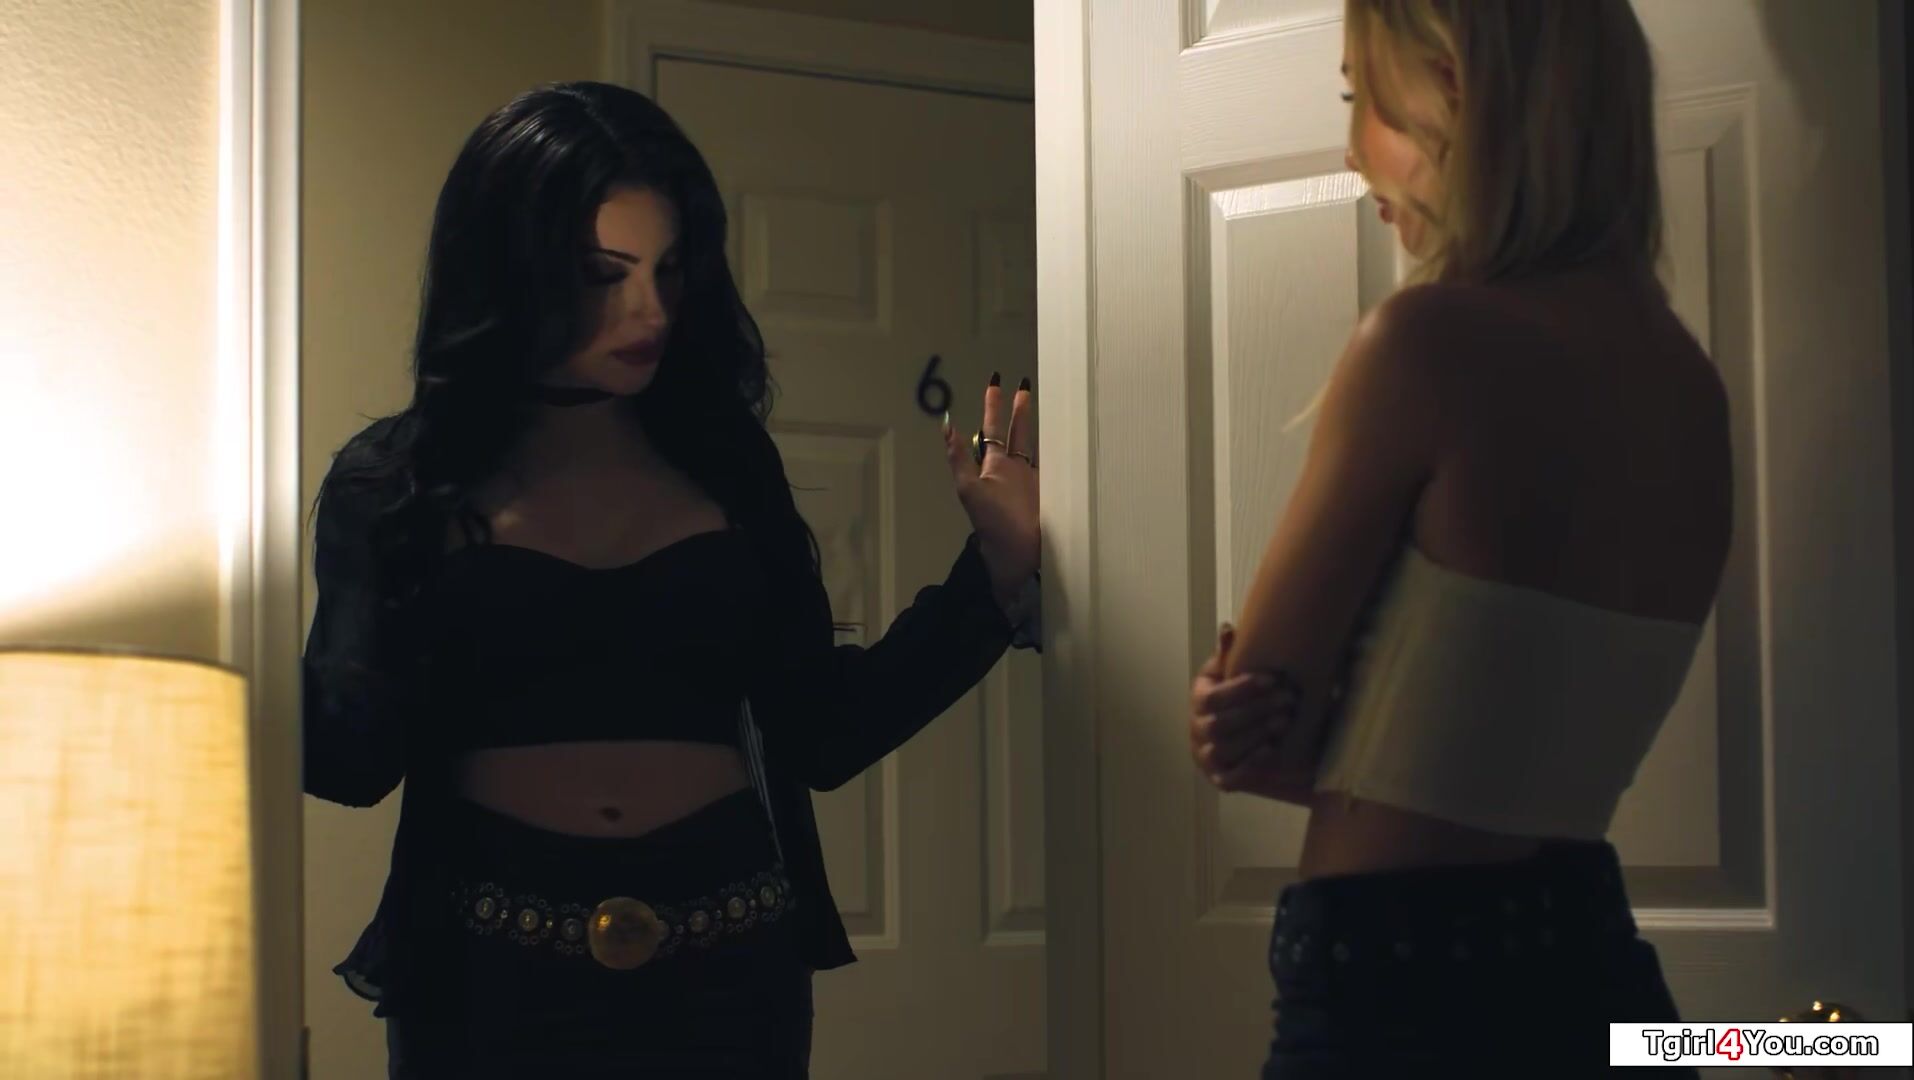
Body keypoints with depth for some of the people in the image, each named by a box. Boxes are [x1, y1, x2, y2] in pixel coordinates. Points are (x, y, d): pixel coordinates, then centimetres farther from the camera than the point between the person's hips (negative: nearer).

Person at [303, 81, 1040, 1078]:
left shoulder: (722, 461, 7)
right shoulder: (396, 483, 0)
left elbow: (824, 734, 7)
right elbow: (352, 756, -9)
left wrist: (997, 575, 1)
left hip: (728, 969, 3)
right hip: (492, 978, -2)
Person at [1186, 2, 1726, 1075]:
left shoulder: (1433, 339, -16)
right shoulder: (1689, 384, 7)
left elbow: (1256, 719, -8)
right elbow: (1495, 719, 9)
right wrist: (1321, 735, -3)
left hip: (1398, 986, -7)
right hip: (1587, 973, 8)